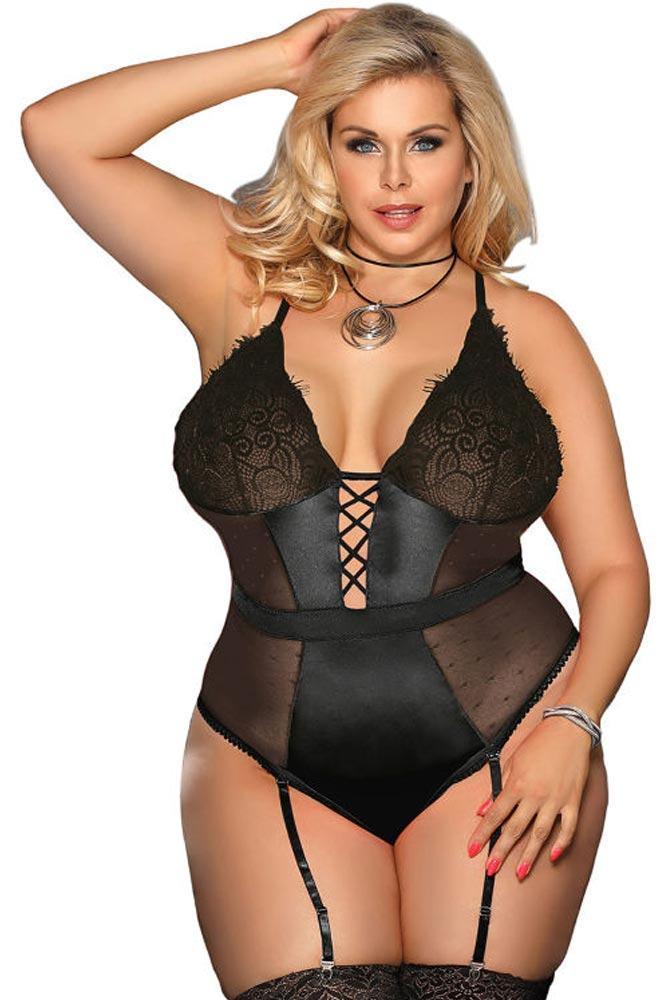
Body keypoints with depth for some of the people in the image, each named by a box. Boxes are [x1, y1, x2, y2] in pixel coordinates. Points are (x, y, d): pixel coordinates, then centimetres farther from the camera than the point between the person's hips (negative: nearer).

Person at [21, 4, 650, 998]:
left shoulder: (527, 328, 6)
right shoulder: (245, 285, 7)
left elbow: (613, 567, 5)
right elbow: (59, 133, -1)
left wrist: (571, 724, -11)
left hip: (497, 743, 0)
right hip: (270, 759, 0)